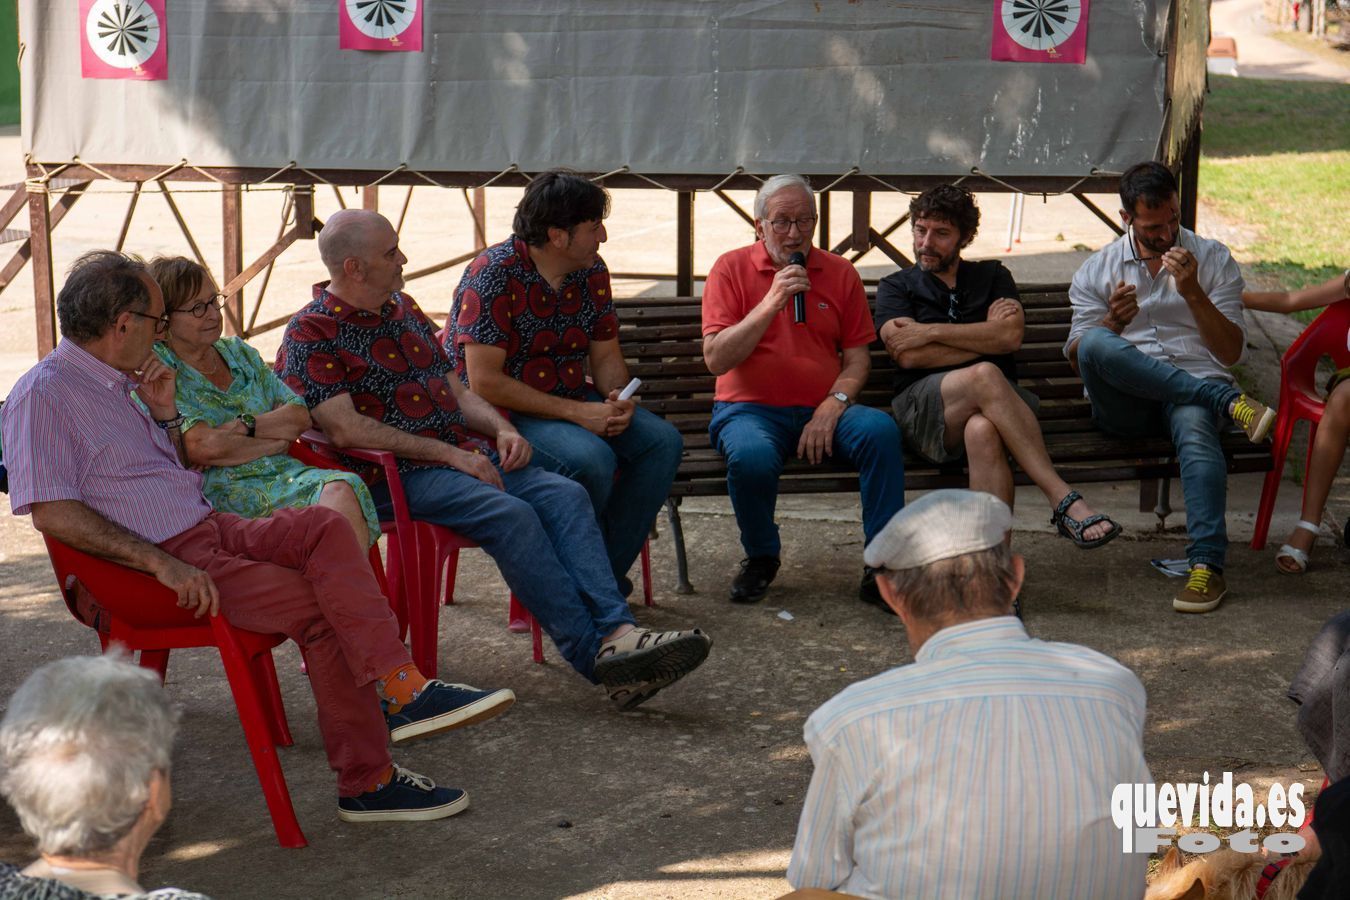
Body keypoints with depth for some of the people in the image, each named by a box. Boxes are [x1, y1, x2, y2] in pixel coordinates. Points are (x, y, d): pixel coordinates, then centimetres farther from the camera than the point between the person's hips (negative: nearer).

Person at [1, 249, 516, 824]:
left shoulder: (119, 382, 20)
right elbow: (52, 513, -18)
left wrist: (165, 416, 9)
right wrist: (160, 562, -25)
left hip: (208, 528, 8)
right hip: (154, 558, -8)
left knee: (323, 527, -18)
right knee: (317, 605, -23)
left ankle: (400, 690, -29)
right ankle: (367, 781, -18)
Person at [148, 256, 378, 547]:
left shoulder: (237, 351, 22)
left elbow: (300, 416, 12)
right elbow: (203, 446, -12)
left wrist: (244, 426, -5)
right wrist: (274, 443, -1)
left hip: (284, 475, 5)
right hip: (221, 489, -5)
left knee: (342, 489, -30)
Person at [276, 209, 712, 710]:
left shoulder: (404, 310, 21)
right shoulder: (311, 334, -3)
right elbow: (344, 429, -14)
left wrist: (501, 429, 3)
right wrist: (448, 453, -16)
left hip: (465, 454, 7)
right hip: (395, 476, -7)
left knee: (565, 495, -18)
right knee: (511, 515, -31)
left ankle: (618, 633, -32)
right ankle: (594, 656, -30)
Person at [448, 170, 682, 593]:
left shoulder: (592, 272, 4)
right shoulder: (495, 273, -19)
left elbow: (606, 355, 13)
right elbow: (484, 382, -23)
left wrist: (619, 398, -12)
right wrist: (576, 413, -25)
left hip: (572, 401, 8)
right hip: (498, 412, -8)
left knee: (663, 441, -11)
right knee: (591, 458, -32)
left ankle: (608, 574, -4)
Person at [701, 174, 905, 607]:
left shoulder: (839, 273, 11)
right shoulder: (732, 269, 4)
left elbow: (857, 357, 9)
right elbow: (716, 359, -6)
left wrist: (833, 405, -11)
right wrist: (771, 303, -14)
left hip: (822, 411, 2)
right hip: (749, 409, -2)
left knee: (881, 429, -28)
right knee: (752, 455, -36)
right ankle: (761, 559, -4)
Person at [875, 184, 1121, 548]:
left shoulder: (993, 276, 23)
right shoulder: (897, 286, 20)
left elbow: (1011, 336, 1)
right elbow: (908, 354, 0)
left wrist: (931, 331, -3)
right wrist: (984, 336, 2)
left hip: (998, 397, 1)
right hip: (922, 405, -1)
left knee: (982, 431, -39)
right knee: (984, 375, -37)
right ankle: (1062, 498, -41)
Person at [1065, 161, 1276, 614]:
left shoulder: (1214, 259, 12)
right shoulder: (1097, 270, 14)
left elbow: (1230, 353, 5)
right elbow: (1078, 358, 7)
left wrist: (1193, 293, -9)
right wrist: (1113, 323, -14)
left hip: (1195, 387, -1)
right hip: (1124, 403, 1)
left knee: (1195, 424, -39)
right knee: (1097, 344, -33)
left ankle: (1207, 567, -47)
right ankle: (1230, 403, -30)